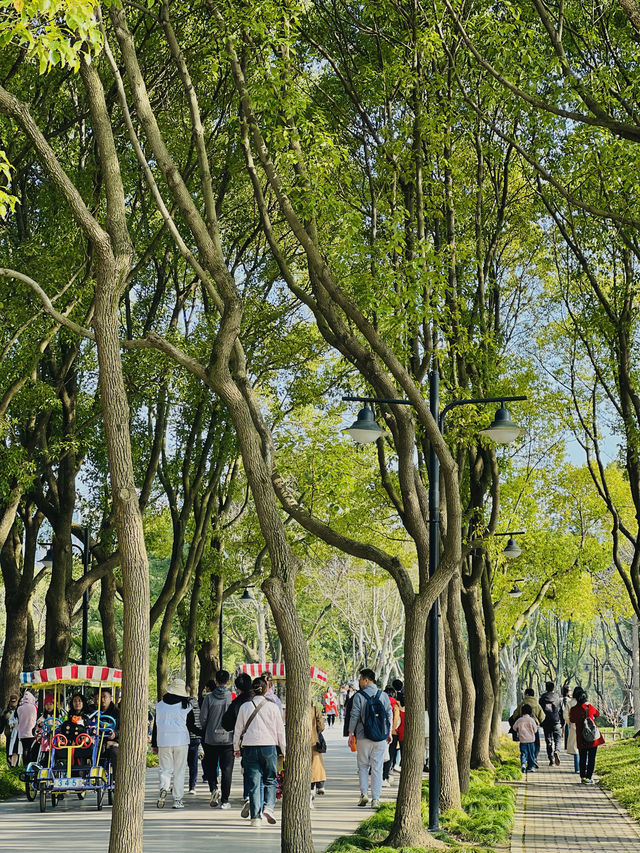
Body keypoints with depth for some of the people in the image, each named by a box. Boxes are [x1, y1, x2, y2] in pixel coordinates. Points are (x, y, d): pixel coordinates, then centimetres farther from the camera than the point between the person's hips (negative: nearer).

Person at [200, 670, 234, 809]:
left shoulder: (209, 698, -5)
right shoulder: (233, 697, -5)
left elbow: (203, 718, -3)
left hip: (211, 739, 0)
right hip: (228, 739, 0)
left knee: (211, 767, 16)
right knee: (226, 770, 4)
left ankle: (213, 788, -8)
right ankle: (225, 801, 3)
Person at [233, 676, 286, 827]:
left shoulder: (245, 707, 2)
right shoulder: (272, 707, -2)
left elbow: (238, 729, 8)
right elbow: (280, 730, 2)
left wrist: (236, 748, 21)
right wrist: (284, 750, 10)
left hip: (249, 747, 1)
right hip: (269, 746, -1)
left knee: (253, 782, 5)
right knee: (270, 780, 12)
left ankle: (255, 817, 3)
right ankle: (269, 807, -9)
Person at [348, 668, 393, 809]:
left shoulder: (359, 696, -6)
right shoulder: (383, 695, 4)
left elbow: (354, 716, -6)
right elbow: (389, 715, 7)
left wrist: (351, 734, 2)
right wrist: (389, 733, 17)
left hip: (363, 737, -2)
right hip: (381, 738, 2)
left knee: (363, 766, 12)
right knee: (377, 767, 5)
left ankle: (363, 793, 1)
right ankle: (376, 798, 3)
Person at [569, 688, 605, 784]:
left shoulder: (574, 710, -6)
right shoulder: (590, 707, -3)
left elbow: (572, 720, 10)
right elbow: (597, 714, 18)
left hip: (581, 738, 1)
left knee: (582, 758, 13)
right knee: (591, 758, 5)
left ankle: (583, 776, 12)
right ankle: (588, 777, 1)